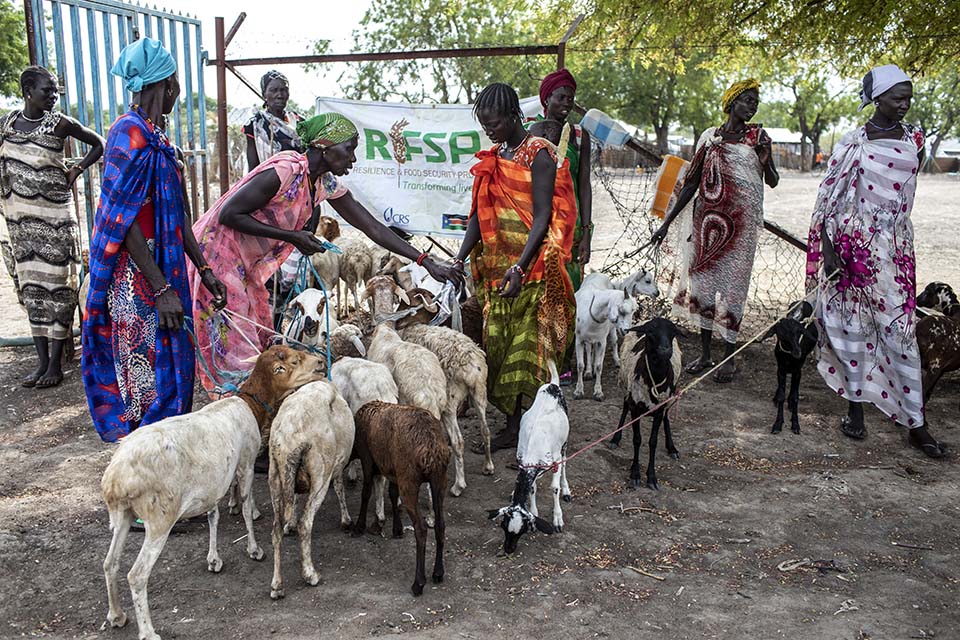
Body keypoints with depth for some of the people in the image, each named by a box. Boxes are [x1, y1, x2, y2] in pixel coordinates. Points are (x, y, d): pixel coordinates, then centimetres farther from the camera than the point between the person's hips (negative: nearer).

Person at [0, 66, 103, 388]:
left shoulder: (60, 123, -4)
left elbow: (98, 144, 8)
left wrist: (76, 170, -3)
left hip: (54, 216, -4)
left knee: (56, 286, -3)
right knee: (30, 287, 6)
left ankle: (56, 363, 2)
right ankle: (41, 361, 13)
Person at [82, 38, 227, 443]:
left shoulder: (154, 135, 14)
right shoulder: (130, 134, -15)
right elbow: (123, 220, -20)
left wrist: (204, 270, 15)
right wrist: (162, 288, -22)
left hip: (163, 269, 9)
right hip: (138, 277, -9)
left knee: (171, 360, 14)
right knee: (148, 365, -3)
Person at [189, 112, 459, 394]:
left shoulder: (326, 184, -1)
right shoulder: (285, 170, -25)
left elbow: (373, 228, 0)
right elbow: (228, 214, -24)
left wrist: (427, 262, -4)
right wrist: (292, 237, -24)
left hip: (246, 265, 8)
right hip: (218, 252, -8)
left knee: (260, 340, 9)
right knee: (236, 349, -6)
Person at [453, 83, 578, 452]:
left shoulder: (539, 155, -9)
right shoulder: (493, 158, 14)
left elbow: (542, 217, -15)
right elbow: (480, 214, 13)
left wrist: (520, 267, -24)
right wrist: (460, 259, 3)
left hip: (532, 267, -7)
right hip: (497, 265, 8)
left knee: (527, 348, -5)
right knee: (499, 343, 8)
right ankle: (513, 426, 17)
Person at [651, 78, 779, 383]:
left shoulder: (757, 136, 4)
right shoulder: (710, 137, 6)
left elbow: (773, 181, 5)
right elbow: (692, 182, 9)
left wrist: (765, 160, -17)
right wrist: (667, 222, 7)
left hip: (741, 222, -2)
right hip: (708, 220, 2)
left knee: (732, 284, -3)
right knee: (702, 281, 5)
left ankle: (729, 356, 6)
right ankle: (704, 354, 16)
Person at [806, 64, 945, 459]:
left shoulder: (913, 139, 9)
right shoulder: (852, 144, -5)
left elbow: (906, 195, 19)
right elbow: (827, 200, -5)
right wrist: (828, 249, -11)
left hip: (894, 247, 3)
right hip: (854, 245, -3)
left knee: (900, 330, 1)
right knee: (853, 327, 5)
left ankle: (915, 423, 5)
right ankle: (855, 408, 18)